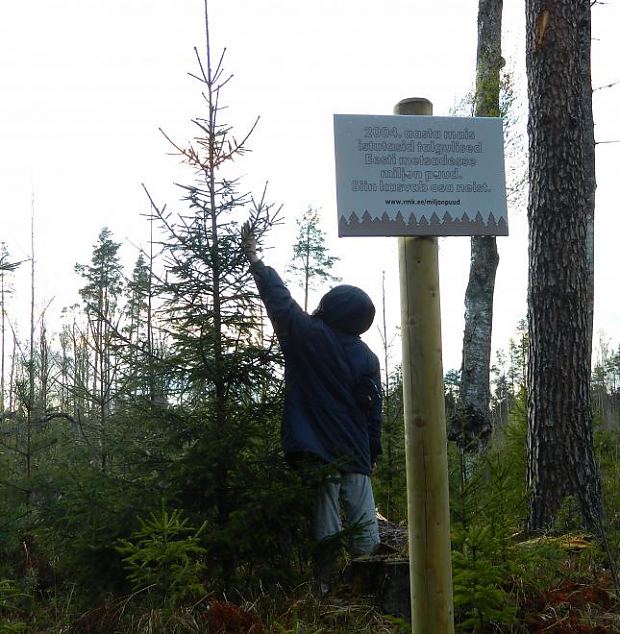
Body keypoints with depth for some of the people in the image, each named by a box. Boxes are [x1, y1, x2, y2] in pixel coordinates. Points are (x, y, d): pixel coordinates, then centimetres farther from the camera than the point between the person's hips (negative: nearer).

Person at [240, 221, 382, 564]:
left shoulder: (308, 334, -4)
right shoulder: (367, 357, 4)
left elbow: (278, 297, 4)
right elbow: (373, 409, 6)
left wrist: (254, 259, 15)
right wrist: (373, 454, 15)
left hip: (314, 450, -2)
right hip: (355, 453, 2)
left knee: (325, 527, 0)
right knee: (364, 523, 3)